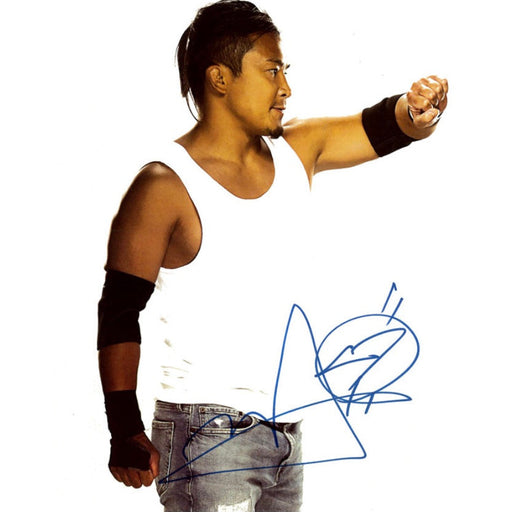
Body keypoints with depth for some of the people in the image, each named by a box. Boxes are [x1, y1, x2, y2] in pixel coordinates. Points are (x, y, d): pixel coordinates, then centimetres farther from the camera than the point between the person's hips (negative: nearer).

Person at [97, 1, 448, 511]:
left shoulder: (296, 151, 7)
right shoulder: (163, 188, -11)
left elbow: (385, 126, 6)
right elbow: (119, 316, -11)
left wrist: (418, 109, -19)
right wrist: (126, 433, -17)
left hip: (285, 430, 7)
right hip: (206, 434, -6)